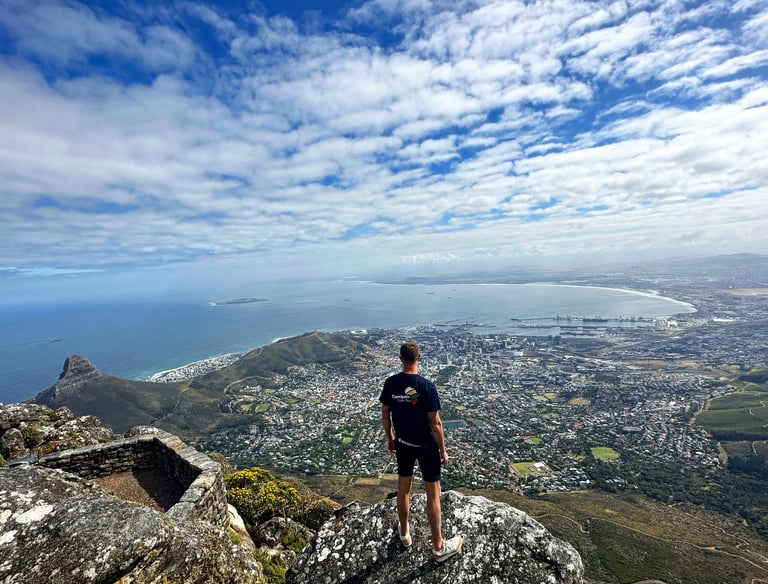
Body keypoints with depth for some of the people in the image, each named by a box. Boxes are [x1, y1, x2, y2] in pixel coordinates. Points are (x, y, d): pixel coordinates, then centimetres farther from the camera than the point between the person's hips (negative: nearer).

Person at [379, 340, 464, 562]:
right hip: (426, 446, -4)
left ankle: (404, 534, 44)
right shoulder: (427, 386, -23)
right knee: (433, 495, 13)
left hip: (402, 444, 4)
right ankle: (439, 547, 29)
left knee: (403, 490, 22)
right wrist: (443, 450, -5)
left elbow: (385, 415, -1)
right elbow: (435, 423, -18)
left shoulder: (390, 383, -11)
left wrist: (390, 438, 15)